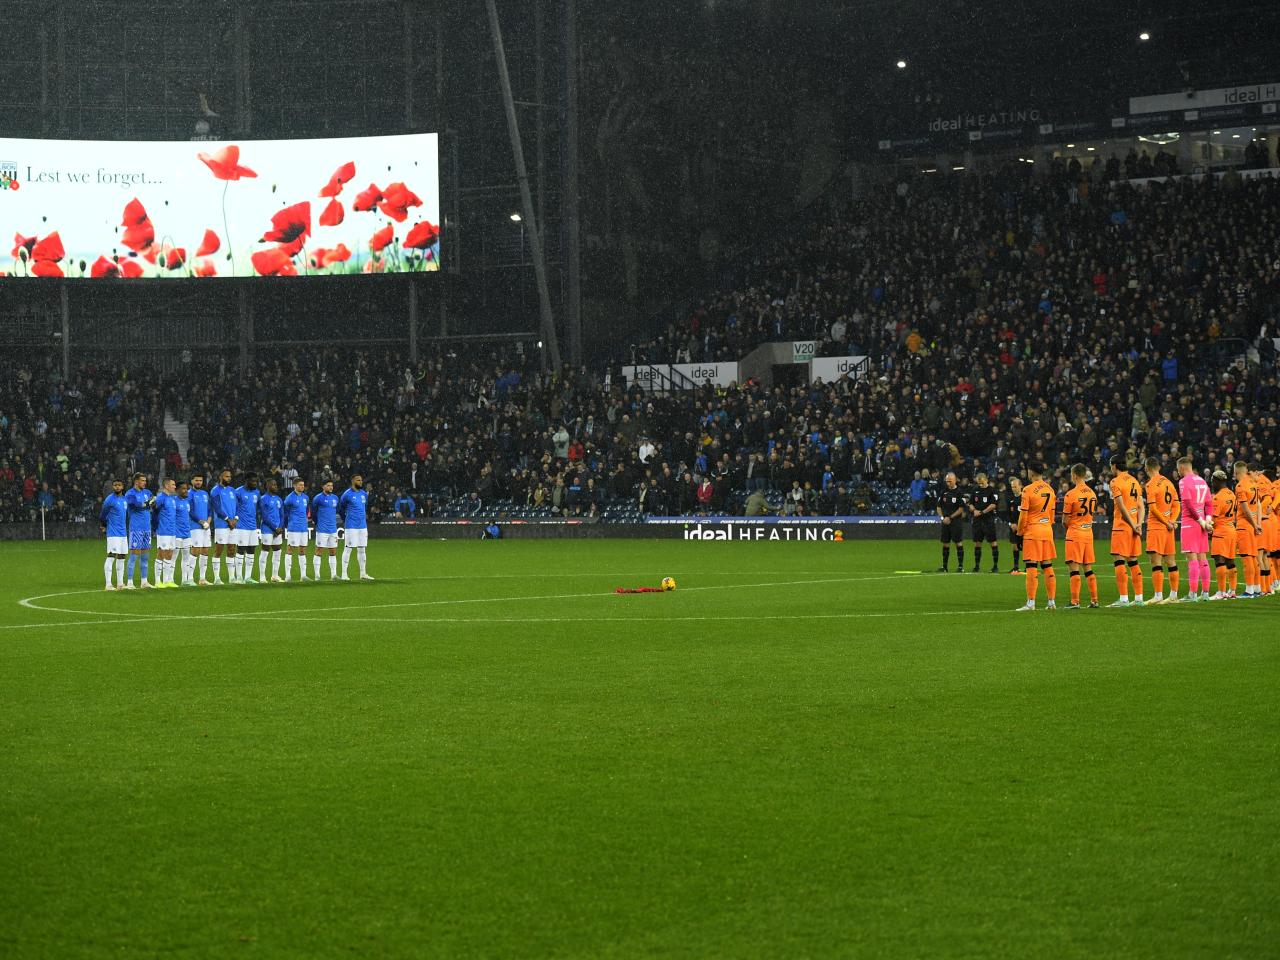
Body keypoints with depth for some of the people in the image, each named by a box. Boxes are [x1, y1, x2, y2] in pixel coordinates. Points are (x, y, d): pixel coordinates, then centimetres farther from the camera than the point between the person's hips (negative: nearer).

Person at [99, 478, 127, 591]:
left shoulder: (125, 499, 11)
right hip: (113, 533, -7)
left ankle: (120, 583, 16)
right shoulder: (110, 499, -9)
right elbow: (103, 515, 2)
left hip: (123, 533, 7)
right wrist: (104, 526, 14)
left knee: (121, 557, 10)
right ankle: (108, 584, -11)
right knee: (111, 556, -10)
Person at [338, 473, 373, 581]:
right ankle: (344, 574, -2)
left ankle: (363, 573, 16)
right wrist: (345, 521, 9)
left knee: (361, 549, 10)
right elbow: (340, 509, 3)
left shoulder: (364, 494, 11)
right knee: (347, 549, -5)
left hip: (362, 526, 6)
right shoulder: (347, 494, -7)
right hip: (351, 526, -6)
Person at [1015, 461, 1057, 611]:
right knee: (1047, 567, 10)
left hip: (1032, 531, -6)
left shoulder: (1028, 490, -10)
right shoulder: (1050, 489, 10)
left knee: (1032, 567, -6)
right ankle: (1051, 601, 12)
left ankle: (1030, 603, -9)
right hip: (1048, 530, 6)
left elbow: (1023, 515, -10)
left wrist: (1020, 533, 1)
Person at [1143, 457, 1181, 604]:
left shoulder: (1151, 484, -10)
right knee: (1171, 561, 12)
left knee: (1156, 561, -8)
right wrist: (1172, 521, 1)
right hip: (1168, 527, 7)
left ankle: (1158, 596, -12)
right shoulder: (1168, 482, 12)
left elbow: (1152, 508, -17)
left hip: (1156, 526, -7)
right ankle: (1173, 594, 17)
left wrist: (1168, 523, -10)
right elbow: (1177, 505, 11)